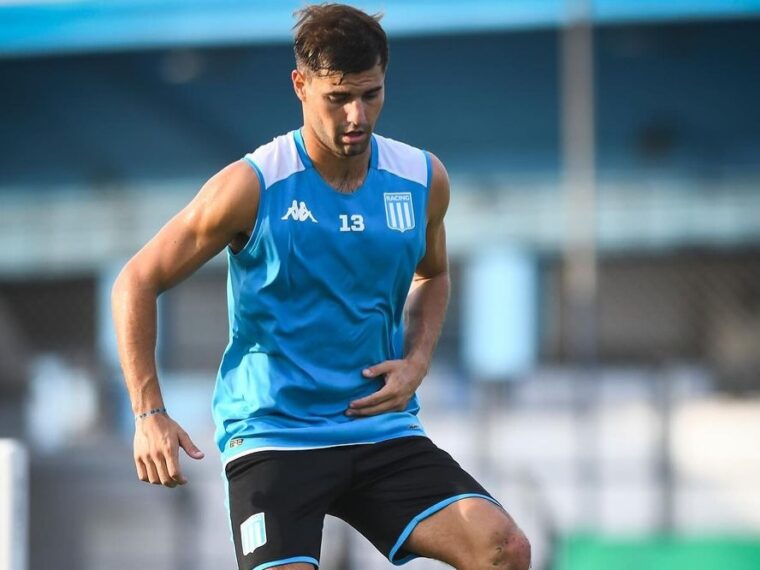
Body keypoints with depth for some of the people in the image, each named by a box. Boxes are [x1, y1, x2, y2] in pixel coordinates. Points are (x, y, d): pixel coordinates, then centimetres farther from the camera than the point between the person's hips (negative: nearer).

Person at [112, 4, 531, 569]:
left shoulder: (424, 179, 3)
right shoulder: (253, 187, -10)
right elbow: (137, 283, -2)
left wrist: (417, 362, 6)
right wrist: (149, 413, -10)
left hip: (383, 431, 4)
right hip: (273, 434, -4)